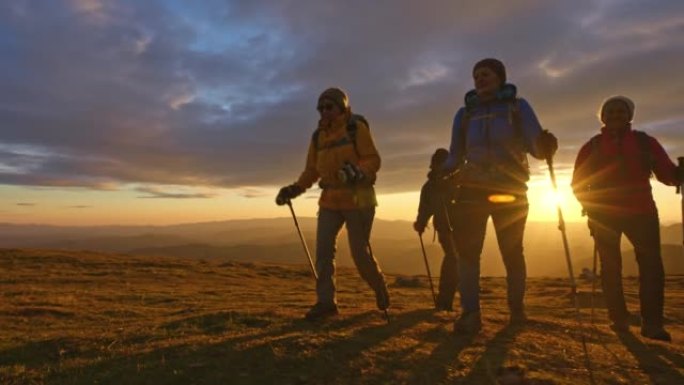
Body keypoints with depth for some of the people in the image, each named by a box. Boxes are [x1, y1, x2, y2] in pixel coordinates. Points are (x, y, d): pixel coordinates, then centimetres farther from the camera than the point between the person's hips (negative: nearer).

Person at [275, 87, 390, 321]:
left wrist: (357, 171, -31)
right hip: (330, 200, 5)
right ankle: (326, 301, 4)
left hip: (357, 199, -5)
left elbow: (374, 160, -11)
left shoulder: (357, 128, -6)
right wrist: (294, 189, 1)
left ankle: (379, 287, 27)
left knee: (360, 252, -1)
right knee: (323, 249, -4)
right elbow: (312, 170, 14)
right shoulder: (318, 136, 11)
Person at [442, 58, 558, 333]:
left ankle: (517, 308, 24)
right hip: (472, 190, 2)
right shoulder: (465, 113, 9)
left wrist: (545, 145, -33)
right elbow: (456, 156, 9)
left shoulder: (518, 107, 2)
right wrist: (441, 172, -12)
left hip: (510, 190, -1)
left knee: (512, 251, 6)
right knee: (466, 249, -10)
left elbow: (535, 146, -9)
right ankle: (470, 313, -8)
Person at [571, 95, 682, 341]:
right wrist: (589, 205, -9)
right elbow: (577, 184, 7)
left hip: (640, 211, 1)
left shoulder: (645, 141, 9)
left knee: (651, 265, -8)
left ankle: (652, 323, -4)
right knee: (610, 267, 0)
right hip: (604, 214, 0)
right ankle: (619, 319, 7)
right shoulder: (591, 147, 7)